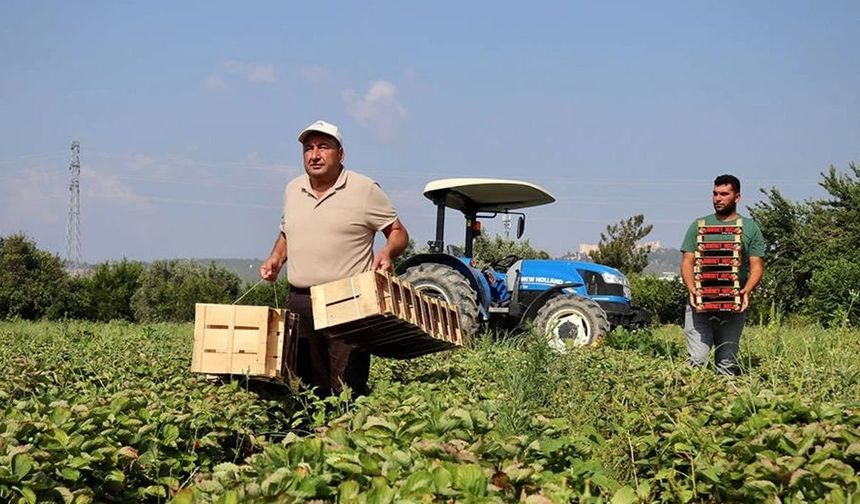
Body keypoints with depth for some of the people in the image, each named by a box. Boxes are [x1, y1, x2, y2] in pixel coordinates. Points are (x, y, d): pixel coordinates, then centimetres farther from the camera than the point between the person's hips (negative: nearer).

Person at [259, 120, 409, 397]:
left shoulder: (364, 189, -2)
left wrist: (387, 252, -19)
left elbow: (399, 233, 2)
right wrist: (275, 259, 10)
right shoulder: (293, 189, 15)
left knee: (348, 391, -10)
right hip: (299, 301, 5)